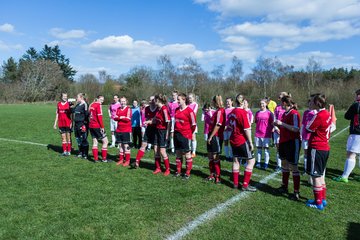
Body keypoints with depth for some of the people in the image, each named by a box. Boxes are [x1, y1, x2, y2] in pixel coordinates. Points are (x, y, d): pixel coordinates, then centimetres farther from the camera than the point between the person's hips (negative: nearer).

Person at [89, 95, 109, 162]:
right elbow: (99, 117, -17)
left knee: (95, 142, 11)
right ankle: (104, 158, 2)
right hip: (97, 126, -8)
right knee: (105, 141, 1)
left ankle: (95, 159, 11)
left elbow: (90, 115, 17)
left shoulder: (91, 105, 14)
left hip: (91, 126, 8)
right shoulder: (98, 105, -10)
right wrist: (102, 127, -15)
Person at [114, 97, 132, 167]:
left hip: (126, 130, -6)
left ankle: (127, 161, 4)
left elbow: (128, 119, -16)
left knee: (126, 145, -3)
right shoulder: (118, 109, 13)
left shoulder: (128, 109, -6)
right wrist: (121, 117, -13)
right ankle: (121, 159, 19)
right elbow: (115, 118, 6)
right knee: (120, 145, 10)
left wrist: (119, 117, -5)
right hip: (119, 130, 6)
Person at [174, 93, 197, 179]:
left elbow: (193, 124, -9)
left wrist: (189, 133, 1)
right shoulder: (177, 110, 9)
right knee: (178, 154, 13)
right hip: (177, 134, 7)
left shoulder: (189, 110, -12)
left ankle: (187, 173, 11)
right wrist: (175, 131, 14)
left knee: (187, 154, 3)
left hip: (185, 135, -7)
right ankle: (178, 171, 23)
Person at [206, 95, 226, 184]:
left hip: (216, 136, -10)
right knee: (210, 156, 16)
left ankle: (218, 177, 10)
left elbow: (218, 125, -21)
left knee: (215, 158, -1)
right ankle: (212, 175, 29)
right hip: (212, 136, 10)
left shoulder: (220, 111, -16)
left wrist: (211, 136, -18)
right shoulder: (217, 111, 13)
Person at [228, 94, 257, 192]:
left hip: (233, 140, 8)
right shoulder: (243, 112, -17)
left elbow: (229, 126, 15)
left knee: (236, 160, 14)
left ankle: (235, 183, 21)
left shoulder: (232, 112, 5)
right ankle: (245, 185, 1)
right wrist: (250, 142, -13)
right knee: (251, 160, 1)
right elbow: (247, 129, -18)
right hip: (242, 140, -8)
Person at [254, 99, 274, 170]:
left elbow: (272, 123, 1)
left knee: (266, 148, 0)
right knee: (259, 148, 9)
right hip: (258, 133, 4)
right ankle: (258, 162, 17)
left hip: (266, 134, -4)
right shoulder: (257, 113, 9)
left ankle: (266, 163, 6)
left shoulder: (269, 113, -3)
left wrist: (271, 129, -8)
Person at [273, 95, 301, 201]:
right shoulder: (285, 113, 11)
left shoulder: (294, 113, -15)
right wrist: (278, 124, 4)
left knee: (293, 167, -4)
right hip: (283, 142, 9)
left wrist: (282, 123, -22)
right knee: (284, 164, 17)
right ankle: (284, 187, 31)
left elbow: (296, 129, -24)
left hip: (292, 143, -9)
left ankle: (296, 192, 5)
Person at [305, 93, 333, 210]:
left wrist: (311, 119, 3)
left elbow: (309, 128, -11)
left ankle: (318, 202, 9)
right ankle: (323, 199, 29)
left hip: (316, 148, -9)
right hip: (325, 148, 9)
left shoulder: (319, 116, -20)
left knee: (316, 175, 1)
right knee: (320, 175, 19)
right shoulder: (327, 114, 8)